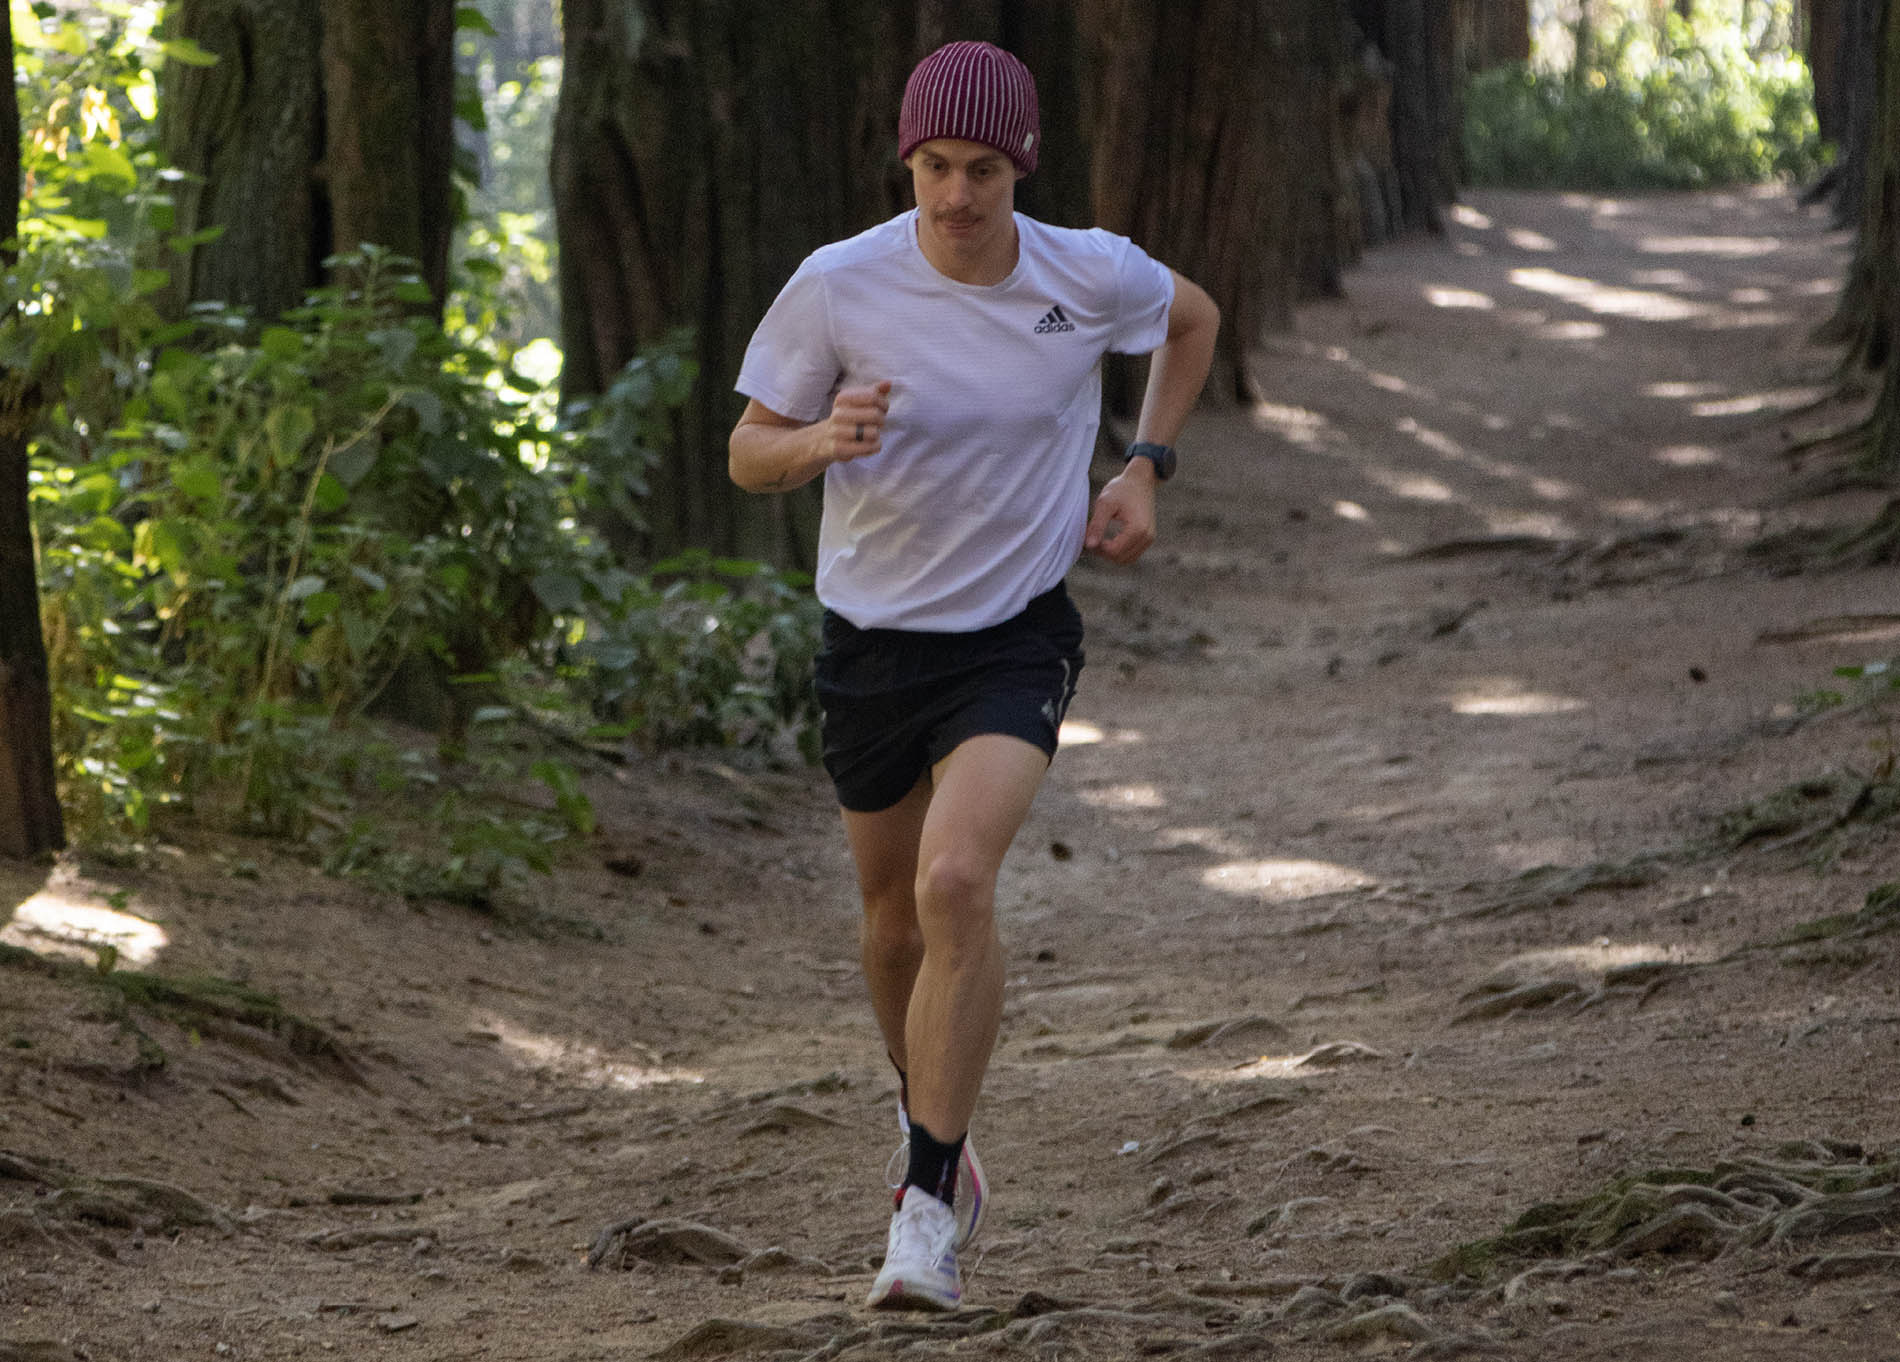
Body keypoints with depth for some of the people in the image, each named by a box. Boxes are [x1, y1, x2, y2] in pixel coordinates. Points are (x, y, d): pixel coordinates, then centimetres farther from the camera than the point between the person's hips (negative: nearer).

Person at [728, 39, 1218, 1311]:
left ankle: (928, 1206, -19)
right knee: (894, 913, 16)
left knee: (957, 882, -24)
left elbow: (1195, 318, 14)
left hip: (1016, 638, -2)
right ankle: (936, 1127, 46)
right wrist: (825, 440, -27)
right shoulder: (838, 286, -13)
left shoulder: (1091, 276, -11)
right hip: (873, 636, 2)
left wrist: (1145, 468, 3)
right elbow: (749, 453, -4)